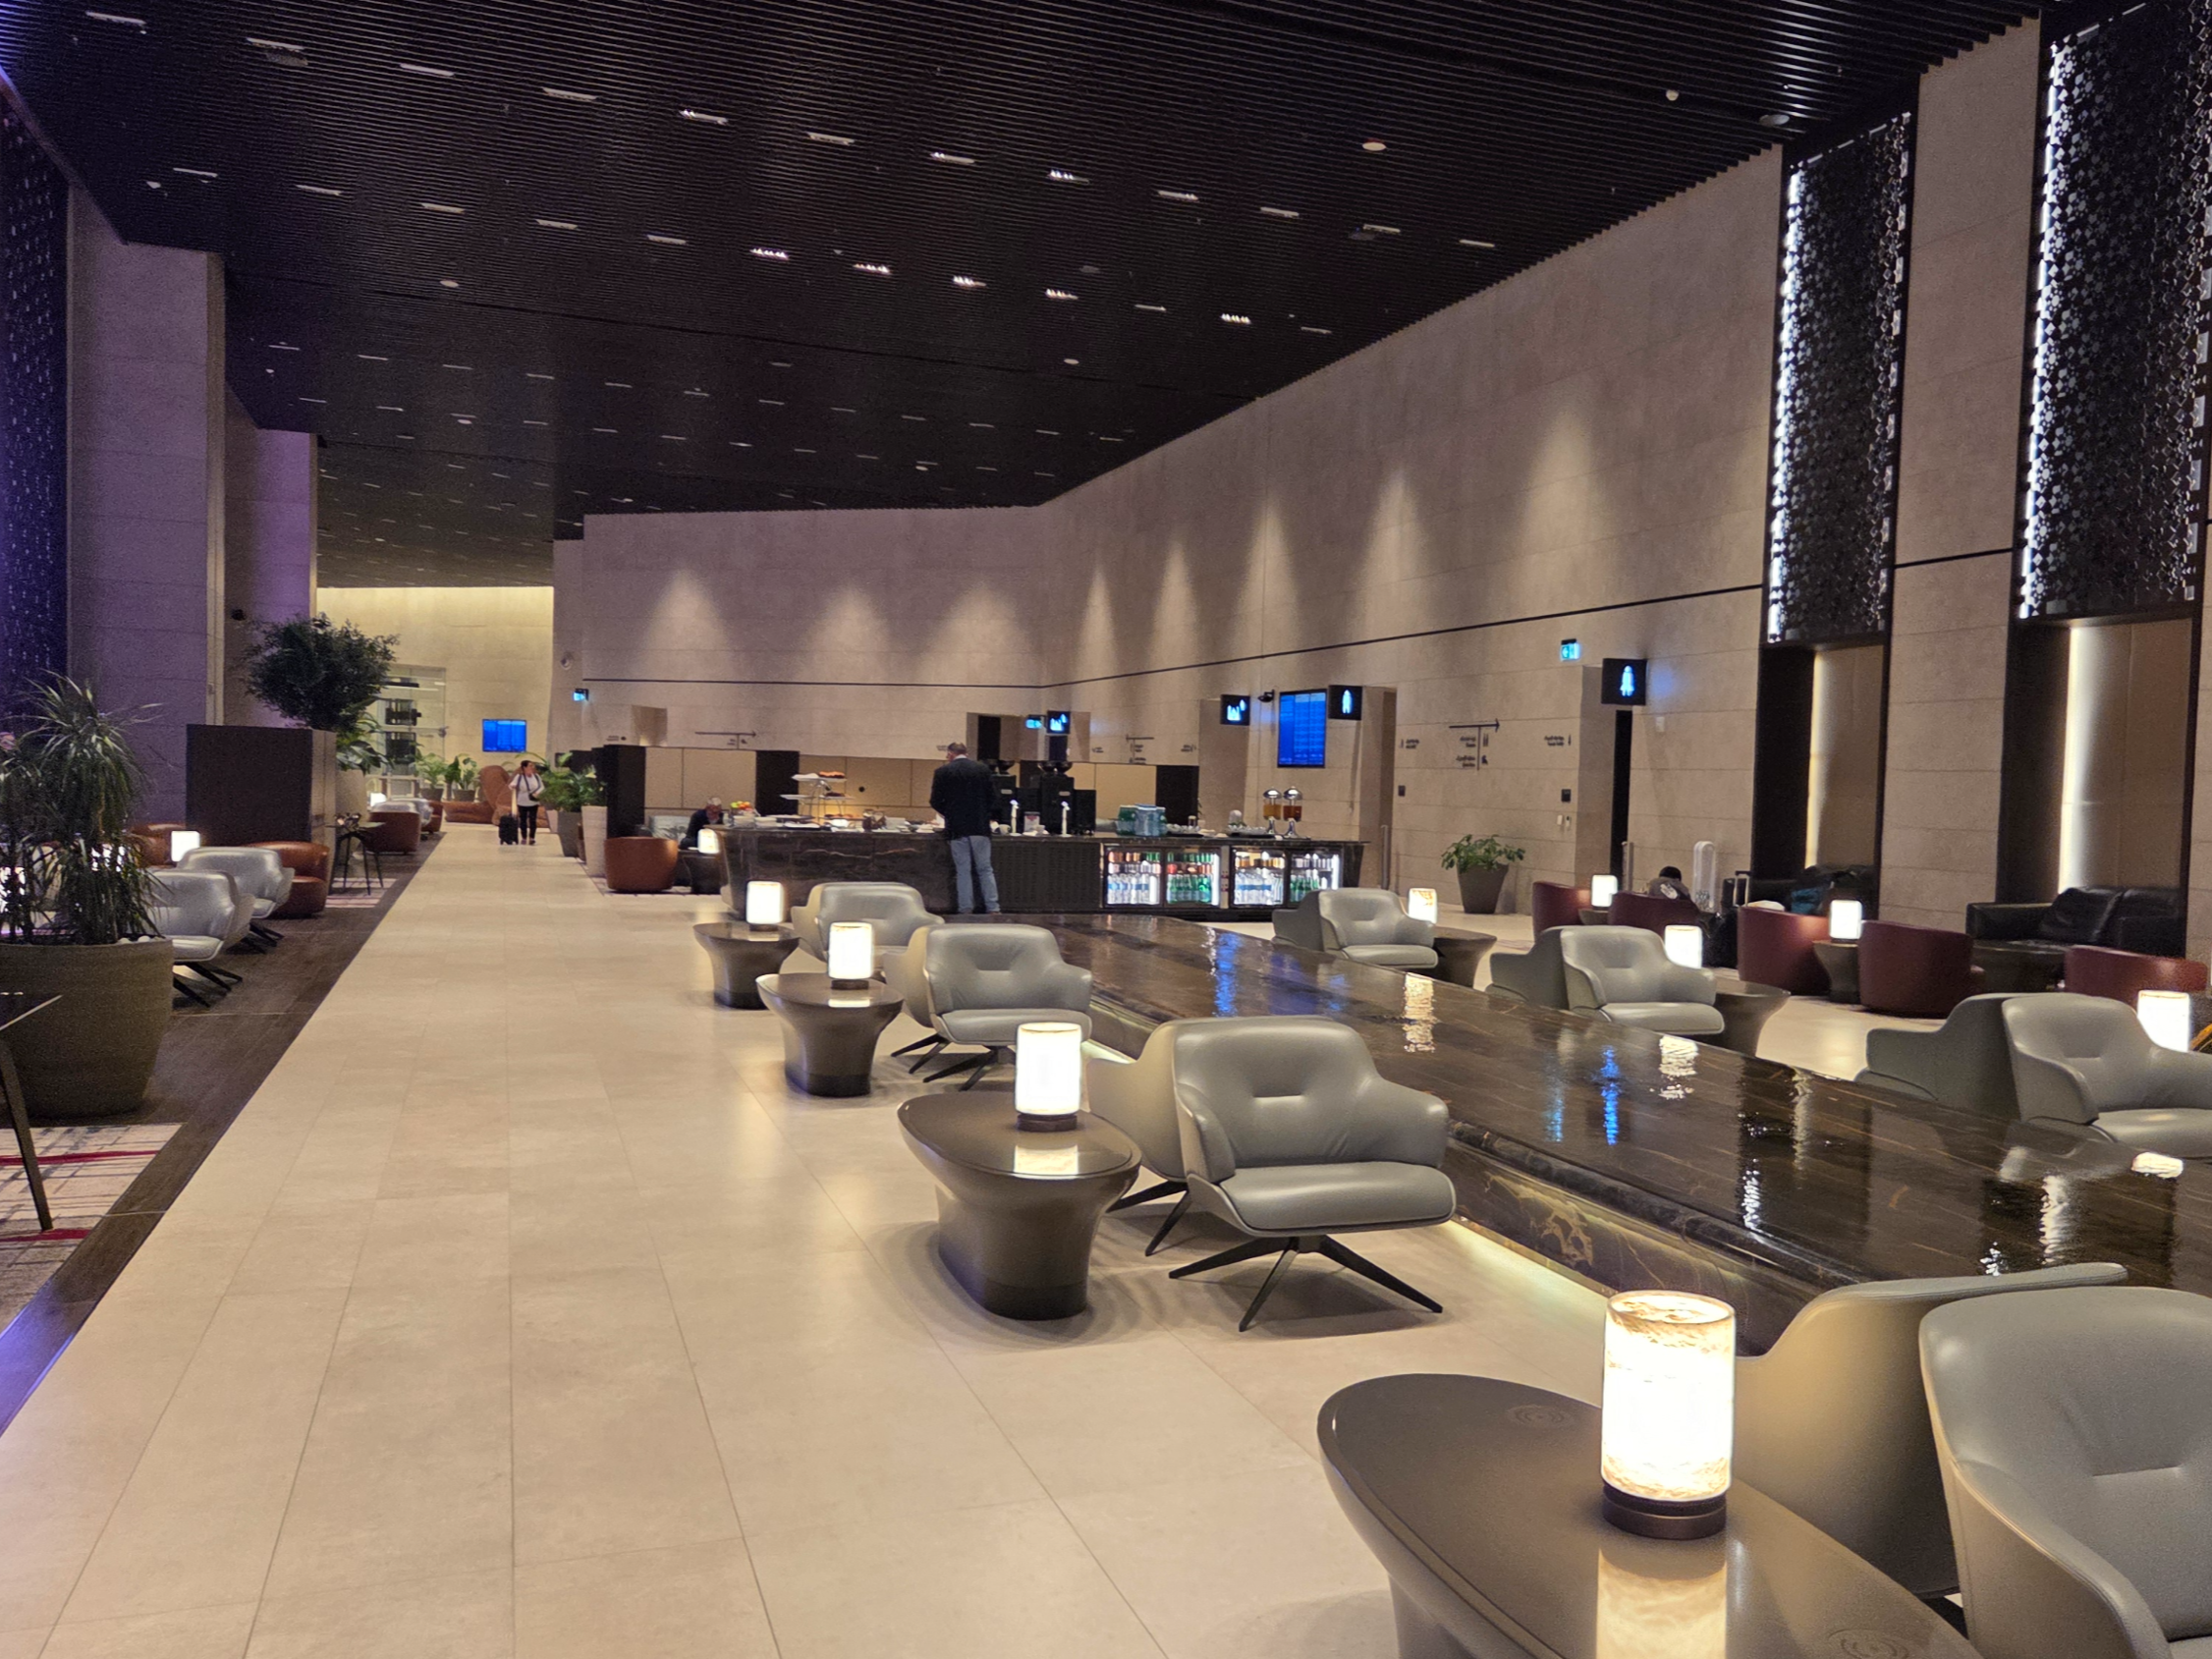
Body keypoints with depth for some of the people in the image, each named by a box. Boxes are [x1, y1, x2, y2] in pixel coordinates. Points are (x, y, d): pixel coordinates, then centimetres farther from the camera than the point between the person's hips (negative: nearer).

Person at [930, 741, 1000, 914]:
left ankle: (966, 910, 4)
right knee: (985, 870, 8)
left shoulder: (943, 772, -2)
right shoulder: (983, 769, 3)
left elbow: (935, 802, 0)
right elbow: (993, 796, 4)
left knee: (962, 871, 5)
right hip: (980, 827, 1)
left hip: (956, 828, -1)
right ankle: (993, 909, 3)